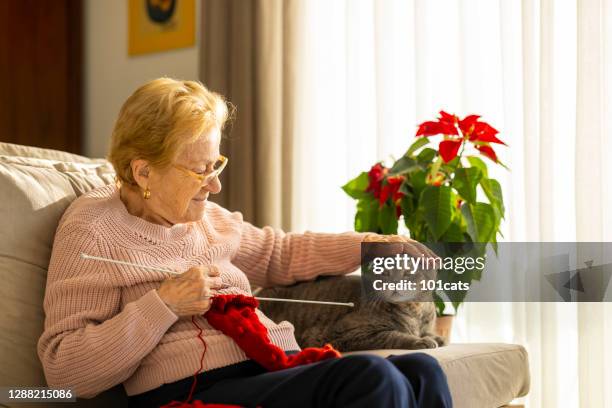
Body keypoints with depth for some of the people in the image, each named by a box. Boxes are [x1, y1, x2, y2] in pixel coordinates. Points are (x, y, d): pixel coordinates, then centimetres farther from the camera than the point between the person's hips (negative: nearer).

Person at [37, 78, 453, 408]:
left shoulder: (204, 216, 19)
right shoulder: (92, 231, -3)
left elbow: (278, 252, 34)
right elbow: (64, 371, -8)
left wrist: (369, 246, 21)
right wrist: (164, 304, -16)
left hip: (279, 369, 8)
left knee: (421, 370, -16)